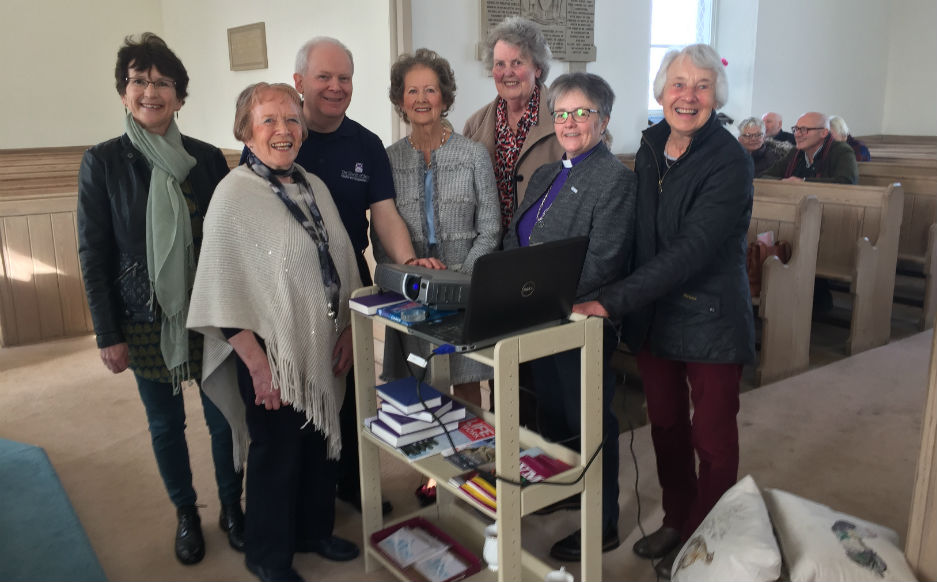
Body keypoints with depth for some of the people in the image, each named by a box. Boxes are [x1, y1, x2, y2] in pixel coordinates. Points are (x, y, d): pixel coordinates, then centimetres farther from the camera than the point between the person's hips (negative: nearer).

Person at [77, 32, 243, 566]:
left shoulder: (207, 158, -1)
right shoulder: (102, 162, -4)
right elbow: (93, 254, -2)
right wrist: (108, 334, -4)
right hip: (146, 320, 0)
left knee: (223, 418, 8)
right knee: (166, 424, 13)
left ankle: (232, 508, 31)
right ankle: (187, 515, 35)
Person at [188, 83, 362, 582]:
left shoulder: (314, 187, 7)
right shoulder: (234, 194, -13)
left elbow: (343, 261, 13)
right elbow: (224, 289, -15)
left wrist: (348, 328, 8)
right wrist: (257, 363, -17)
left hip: (324, 349, 6)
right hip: (272, 353, -6)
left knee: (321, 445, 18)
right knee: (276, 453, 9)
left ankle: (314, 531, 42)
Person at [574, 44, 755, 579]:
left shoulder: (730, 162, -17)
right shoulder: (650, 149, 4)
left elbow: (690, 250, -26)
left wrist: (613, 302, -28)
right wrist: (629, 306, 4)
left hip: (711, 319, -6)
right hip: (654, 315, 6)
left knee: (711, 437, 8)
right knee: (665, 425, 17)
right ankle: (676, 521, 36)